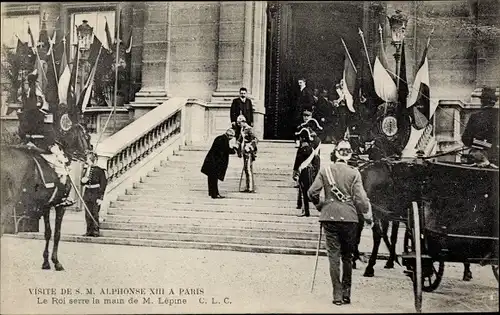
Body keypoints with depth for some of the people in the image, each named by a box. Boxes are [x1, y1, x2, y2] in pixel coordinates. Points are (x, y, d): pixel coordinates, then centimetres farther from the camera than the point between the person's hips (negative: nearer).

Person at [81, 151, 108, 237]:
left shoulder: (100, 171, -5)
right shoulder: (86, 170, 12)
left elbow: (103, 185, -6)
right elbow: (82, 183, 19)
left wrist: (100, 197, -11)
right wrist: (83, 180, -6)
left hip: (96, 194, -6)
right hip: (87, 193, 6)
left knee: (95, 214, -5)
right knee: (88, 214, 5)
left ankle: (96, 231, 1)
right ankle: (89, 231, 12)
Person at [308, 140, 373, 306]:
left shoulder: (325, 170, 1)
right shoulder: (354, 173, -4)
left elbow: (312, 192, -1)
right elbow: (360, 198, -7)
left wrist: (319, 205, 18)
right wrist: (368, 216, 7)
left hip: (329, 217, 1)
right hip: (349, 218, -1)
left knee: (333, 255, 5)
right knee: (347, 256, 13)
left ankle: (337, 294, 3)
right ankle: (346, 293, 17)